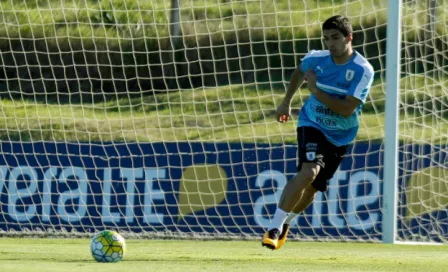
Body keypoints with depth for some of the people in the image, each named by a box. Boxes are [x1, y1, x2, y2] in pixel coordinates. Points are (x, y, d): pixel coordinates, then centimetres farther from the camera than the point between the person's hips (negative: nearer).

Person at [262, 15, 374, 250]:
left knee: (311, 189, 9)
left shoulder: (363, 70, -19)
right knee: (308, 172, -28)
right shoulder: (316, 59, -11)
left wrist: (316, 90, -27)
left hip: (340, 136, 1)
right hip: (312, 126, -1)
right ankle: (275, 226, -24)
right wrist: (287, 102, 19)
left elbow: (347, 109, -27)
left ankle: (285, 223, 38)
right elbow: (299, 73, 15)